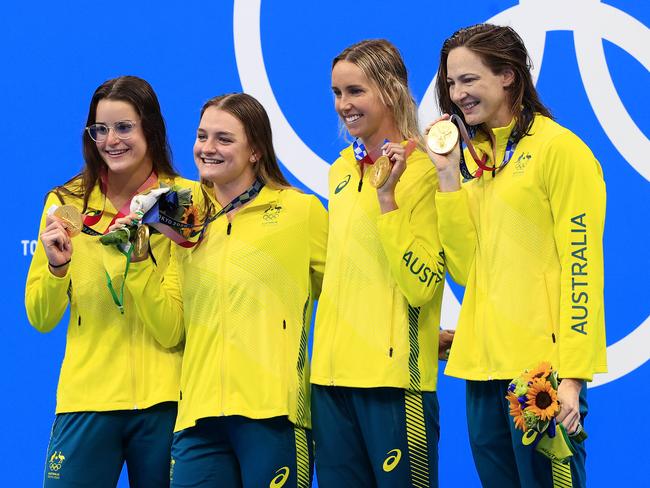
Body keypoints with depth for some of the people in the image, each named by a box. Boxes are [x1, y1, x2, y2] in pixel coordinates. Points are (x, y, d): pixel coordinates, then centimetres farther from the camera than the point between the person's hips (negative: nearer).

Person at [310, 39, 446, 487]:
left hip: (394, 377, -7)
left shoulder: (422, 170, -8)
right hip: (333, 371, 7)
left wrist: (386, 195, -19)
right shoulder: (342, 170, 13)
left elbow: (421, 287, -17)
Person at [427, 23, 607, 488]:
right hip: (485, 368, 7)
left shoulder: (559, 149, -7)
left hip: (543, 369, -7)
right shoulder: (474, 156, 14)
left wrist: (573, 376, -16)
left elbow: (581, 267, -12)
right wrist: (448, 178, 0)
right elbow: (466, 270, 7)